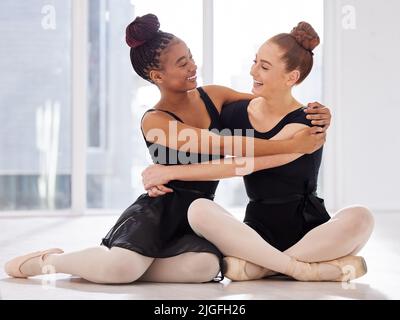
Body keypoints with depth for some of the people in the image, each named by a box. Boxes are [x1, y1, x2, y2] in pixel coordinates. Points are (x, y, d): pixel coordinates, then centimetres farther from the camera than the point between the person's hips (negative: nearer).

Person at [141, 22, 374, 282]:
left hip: (310, 232, -2)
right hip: (258, 231, 2)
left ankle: (259, 267, -26)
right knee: (199, 210, -27)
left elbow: (243, 164, -19)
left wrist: (172, 171, -18)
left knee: (360, 218, -34)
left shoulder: (306, 123, -11)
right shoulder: (235, 114, 3)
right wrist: (161, 179, -5)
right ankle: (304, 270, -28)